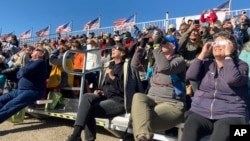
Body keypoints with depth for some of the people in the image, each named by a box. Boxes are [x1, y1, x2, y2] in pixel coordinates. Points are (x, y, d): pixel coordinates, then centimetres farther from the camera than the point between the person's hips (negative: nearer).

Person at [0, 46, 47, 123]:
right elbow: (18, 74, 16)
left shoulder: (40, 62, -10)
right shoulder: (31, 61, 20)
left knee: (8, 107, -23)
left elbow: (25, 71, -22)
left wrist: (21, 70, 1)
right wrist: (22, 71, -6)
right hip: (21, 90, 10)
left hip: (33, 92, -10)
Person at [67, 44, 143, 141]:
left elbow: (125, 89, -16)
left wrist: (113, 77, -18)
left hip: (118, 100, -7)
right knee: (86, 97, -22)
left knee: (89, 110, -23)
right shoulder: (110, 65, 18)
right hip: (105, 96, 7)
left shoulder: (126, 67, -5)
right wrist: (99, 91, 7)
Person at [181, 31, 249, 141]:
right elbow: (190, 76, -4)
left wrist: (227, 55, -8)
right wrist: (203, 54, 1)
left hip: (230, 115, -1)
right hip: (200, 112, 2)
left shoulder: (241, 65, 5)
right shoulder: (206, 63, 13)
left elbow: (232, 79, -18)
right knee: (190, 127, -30)